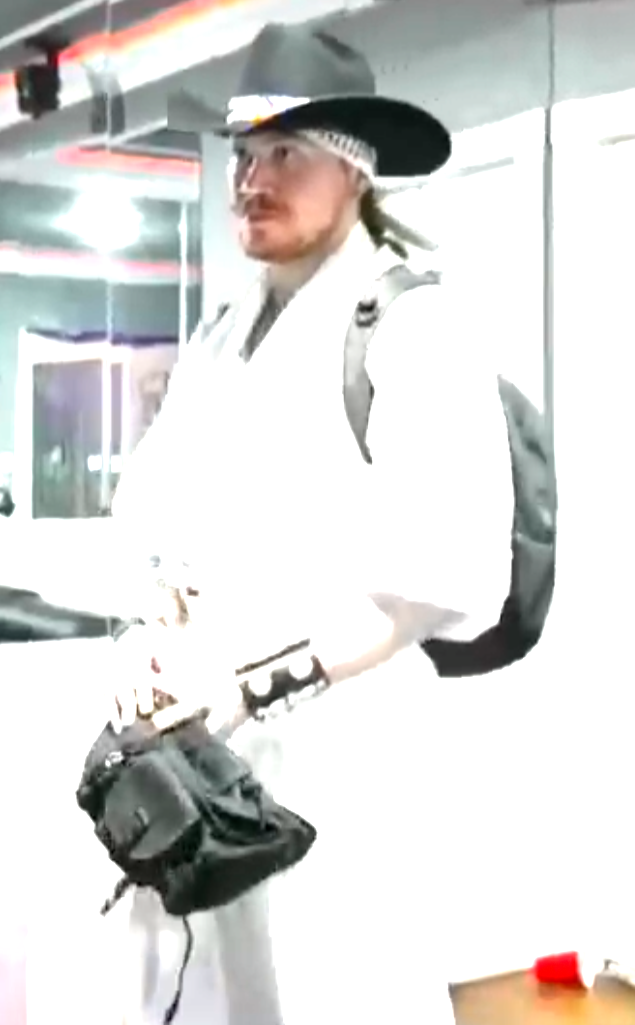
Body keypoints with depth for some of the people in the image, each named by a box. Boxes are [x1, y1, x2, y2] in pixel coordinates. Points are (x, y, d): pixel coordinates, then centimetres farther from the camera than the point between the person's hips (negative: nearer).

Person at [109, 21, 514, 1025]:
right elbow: (151, 499, 19)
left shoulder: (416, 326, -7)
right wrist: (155, 632, -2)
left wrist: (257, 677, -19)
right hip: (198, 738, 6)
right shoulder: (222, 337, 16)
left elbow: (457, 573, -14)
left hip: (337, 743, -6)